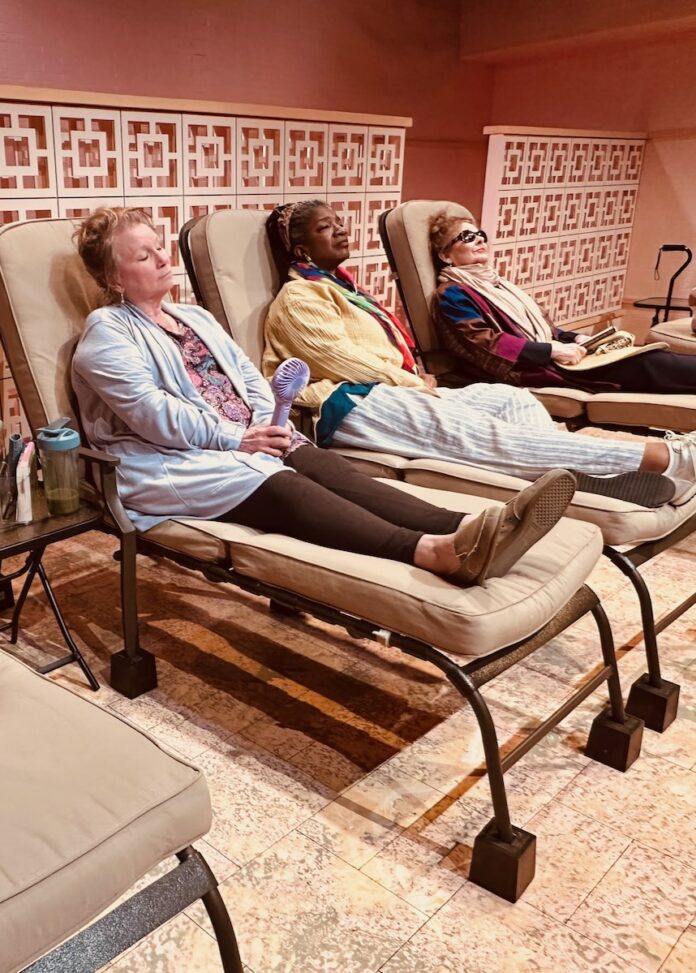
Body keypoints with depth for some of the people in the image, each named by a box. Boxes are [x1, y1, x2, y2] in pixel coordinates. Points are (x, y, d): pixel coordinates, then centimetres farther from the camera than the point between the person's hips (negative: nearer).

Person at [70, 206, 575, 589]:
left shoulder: (196, 317, 26)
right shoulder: (107, 331, 2)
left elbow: (248, 375, 18)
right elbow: (150, 411, -12)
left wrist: (265, 423, -4)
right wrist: (234, 438, -16)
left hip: (250, 439, 7)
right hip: (175, 462, -6)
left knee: (331, 469, -23)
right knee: (284, 488, -33)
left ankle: (465, 529, -45)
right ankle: (435, 552, -57)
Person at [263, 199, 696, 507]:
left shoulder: (340, 286, 28)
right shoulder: (299, 297, 2)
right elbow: (343, 360, -11)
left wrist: (417, 380, 2)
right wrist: (416, 383, -7)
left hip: (395, 391, 10)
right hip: (349, 405, -9)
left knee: (511, 398, -11)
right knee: (478, 433, -26)